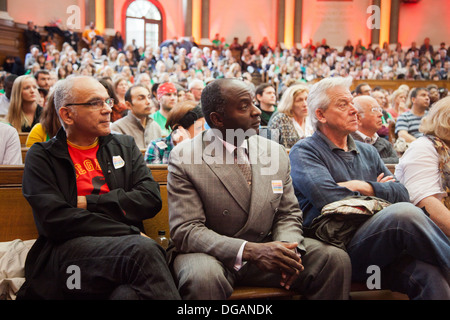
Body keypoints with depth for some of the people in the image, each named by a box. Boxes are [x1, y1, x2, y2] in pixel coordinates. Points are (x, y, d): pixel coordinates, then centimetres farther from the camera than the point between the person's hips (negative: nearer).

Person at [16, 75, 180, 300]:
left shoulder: (125, 146, 21)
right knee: (143, 250, -33)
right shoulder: (42, 157, 9)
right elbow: (54, 220, -6)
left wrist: (88, 203, -2)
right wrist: (131, 233, -10)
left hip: (126, 249, 2)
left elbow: (151, 199, 8)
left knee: (128, 294, -37)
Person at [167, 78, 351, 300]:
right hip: (212, 254, -4)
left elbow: (288, 215, 8)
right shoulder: (183, 158, -11)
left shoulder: (275, 152, 3)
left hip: (265, 249, 4)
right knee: (203, 277, -37)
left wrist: (288, 247, -16)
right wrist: (249, 250, -29)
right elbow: (186, 230, -16)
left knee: (335, 259, -14)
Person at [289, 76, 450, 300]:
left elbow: (402, 193, 15)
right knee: (403, 213, -31)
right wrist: (379, 190, 5)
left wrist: (365, 187, -2)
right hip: (342, 243, -5)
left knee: (431, 275, -28)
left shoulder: (367, 152, 26)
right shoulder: (304, 152, 6)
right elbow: (326, 197, -11)